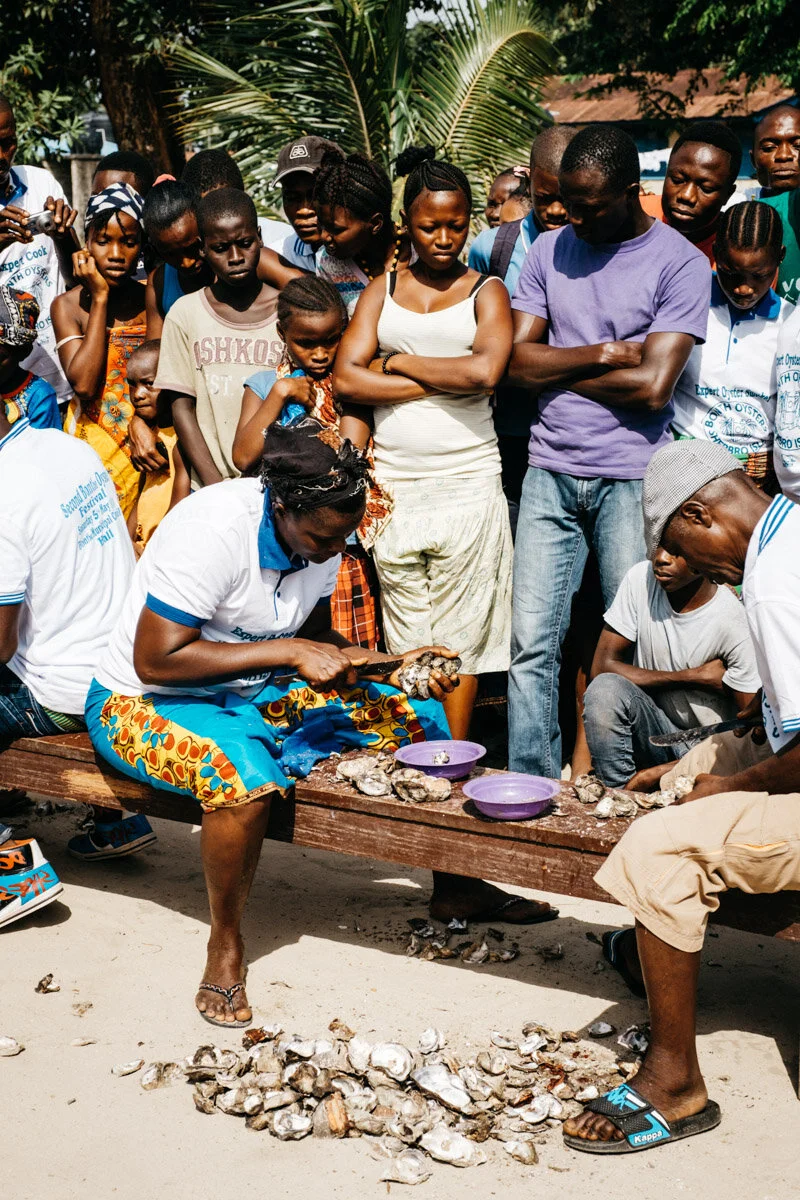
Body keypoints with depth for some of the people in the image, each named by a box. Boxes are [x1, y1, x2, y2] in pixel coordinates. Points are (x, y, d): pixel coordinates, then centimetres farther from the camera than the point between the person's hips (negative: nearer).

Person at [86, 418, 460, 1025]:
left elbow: (318, 640, 8)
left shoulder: (322, 532, -5)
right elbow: (156, 660, -30)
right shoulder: (213, 530, -28)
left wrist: (387, 665, -12)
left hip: (258, 693, 7)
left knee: (420, 717, -6)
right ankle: (226, 943, -17)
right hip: (144, 702, -7)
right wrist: (290, 652, -30)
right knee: (243, 769, -40)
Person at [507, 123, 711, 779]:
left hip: (631, 478, -3)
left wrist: (558, 370, -3)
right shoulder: (550, 249, 9)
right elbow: (516, 361, 3)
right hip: (550, 472, 4)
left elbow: (651, 385, -13)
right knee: (532, 642, 1)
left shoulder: (681, 265, -4)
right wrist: (602, 353, -7)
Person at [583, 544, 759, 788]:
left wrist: (661, 772, -23)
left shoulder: (735, 623, -19)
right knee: (605, 689, -27)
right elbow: (602, 667, -8)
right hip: (652, 730, 3)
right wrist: (694, 676, -16)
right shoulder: (640, 579, -8)